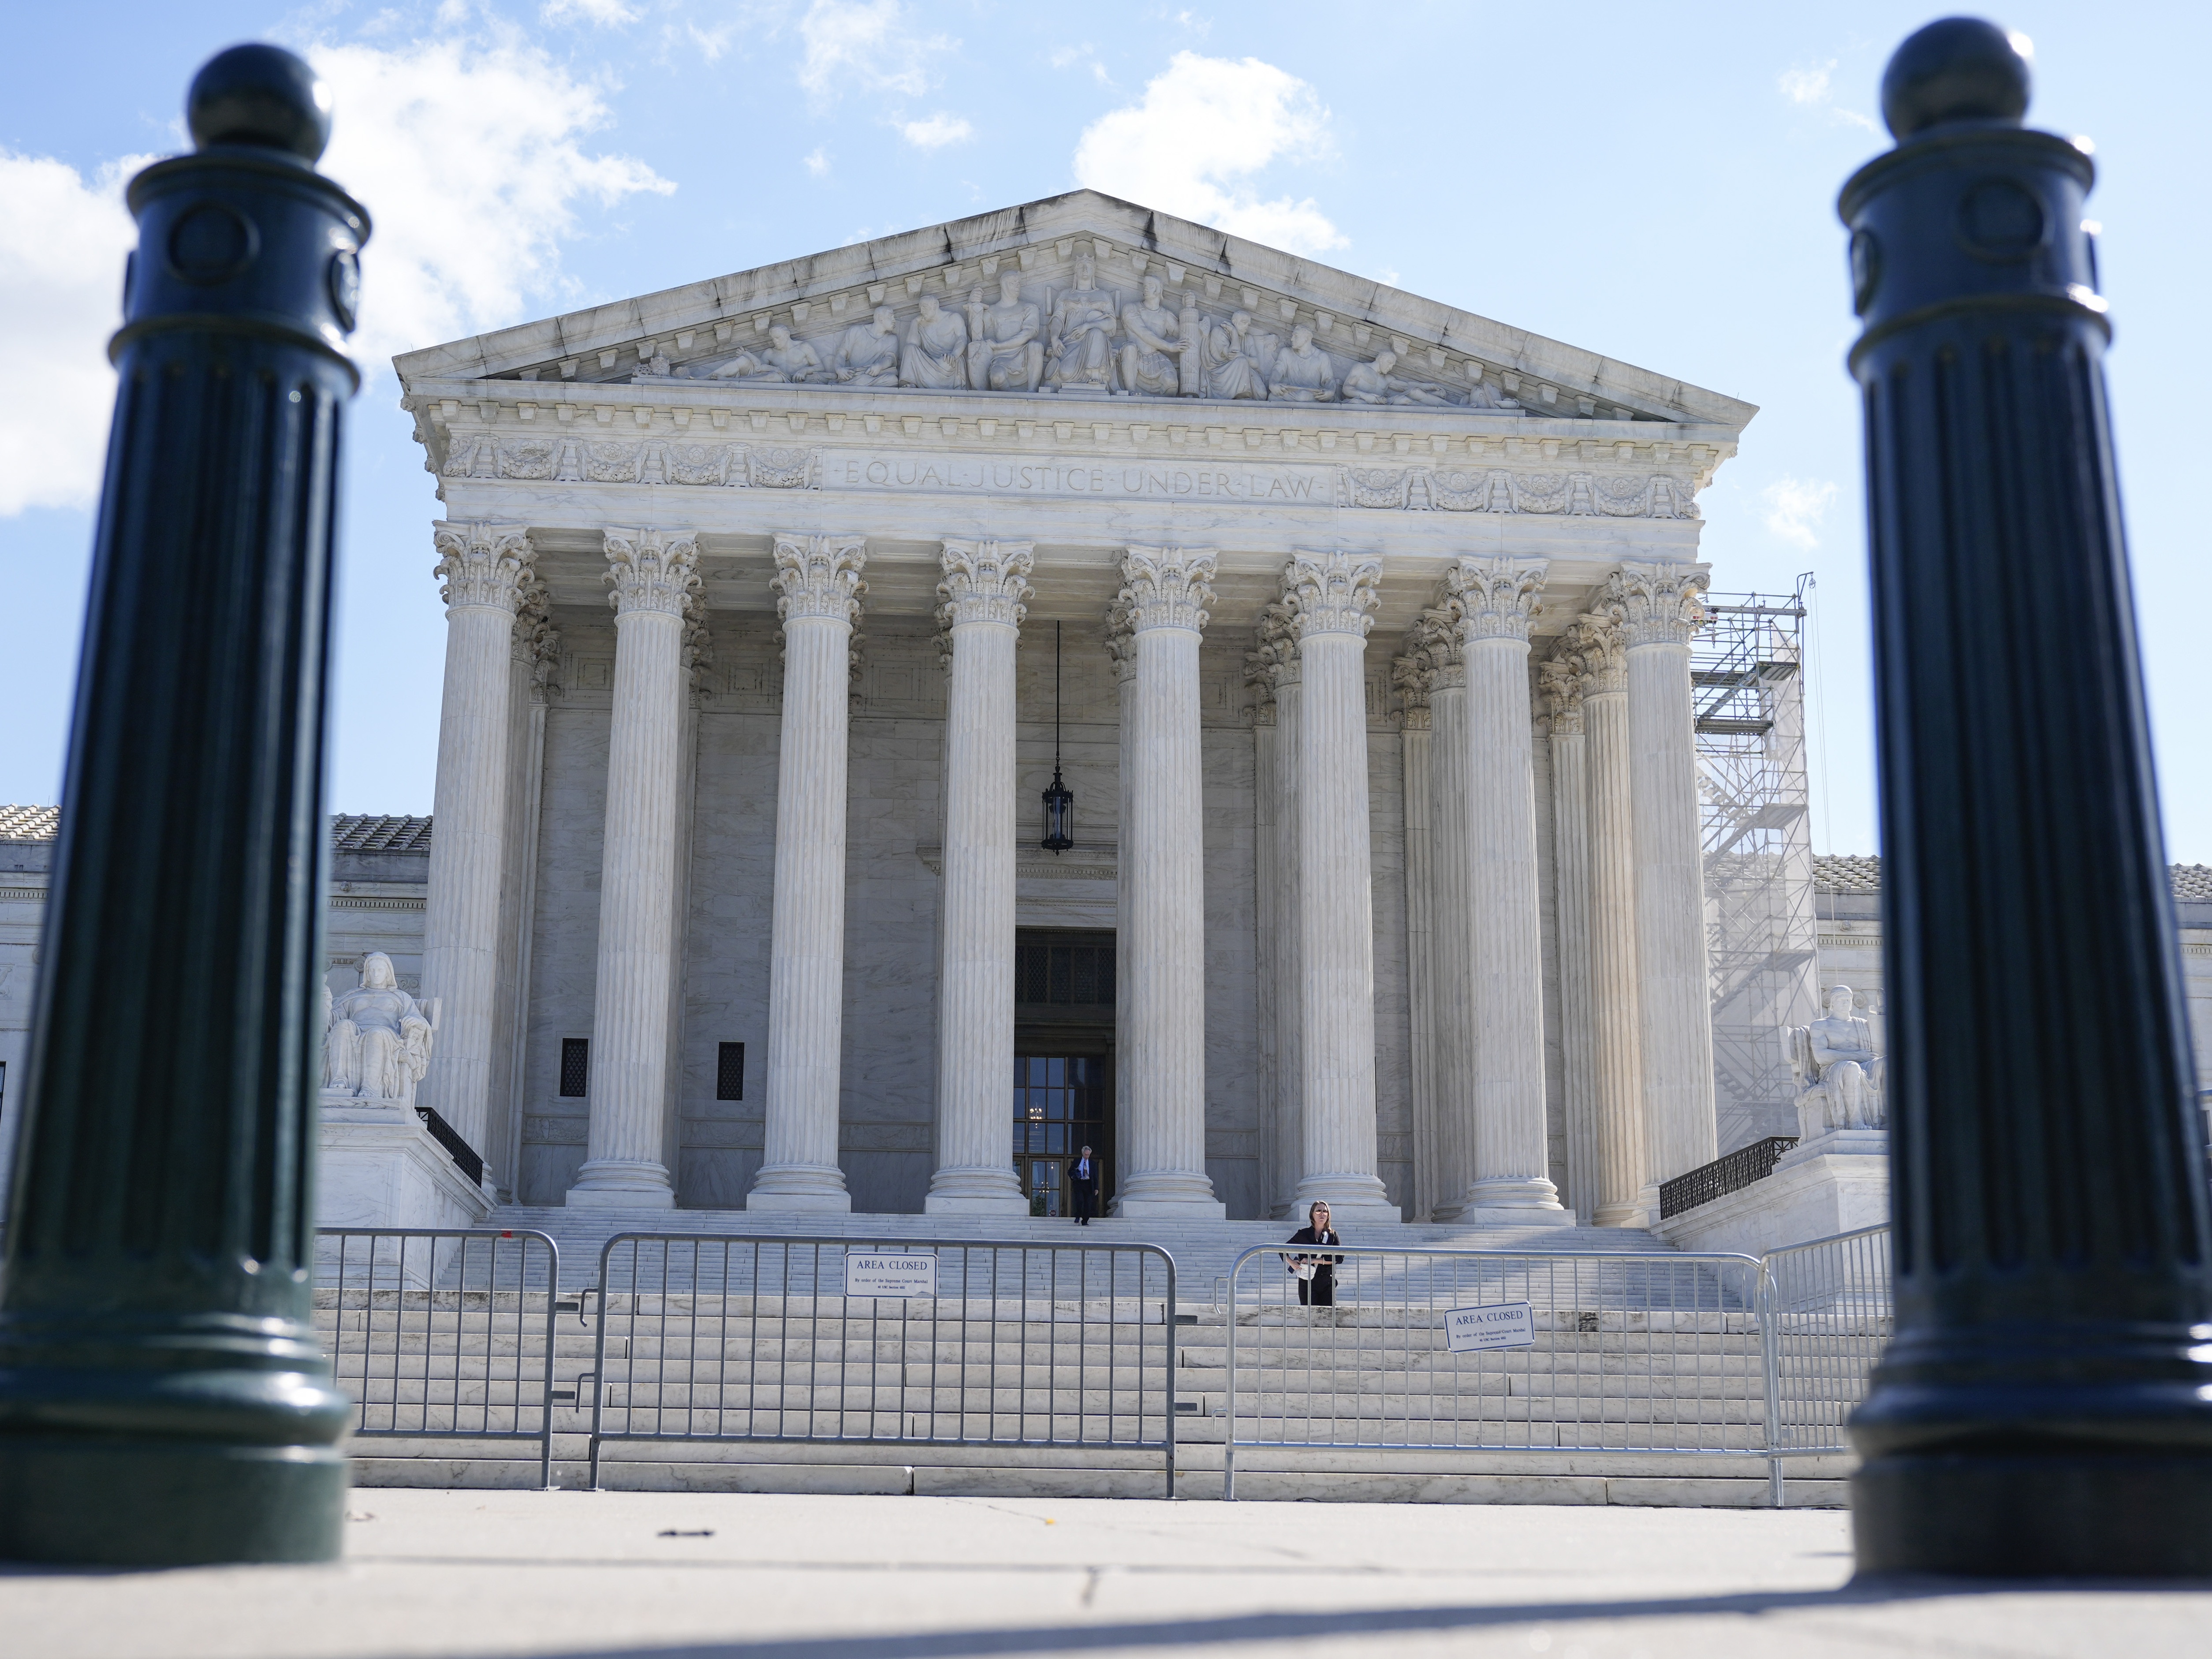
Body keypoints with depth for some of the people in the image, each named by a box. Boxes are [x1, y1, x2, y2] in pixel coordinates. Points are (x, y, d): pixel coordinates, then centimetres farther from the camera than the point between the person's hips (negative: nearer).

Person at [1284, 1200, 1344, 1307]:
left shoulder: (1333, 1235, 8)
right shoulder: (1303, 1234, 8)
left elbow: (1340, 1257, -5)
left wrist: (1314, 1260, -12)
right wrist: (1291, 1262, -3)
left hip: (1328, 1283, 0)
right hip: (1307, 1282, 0)